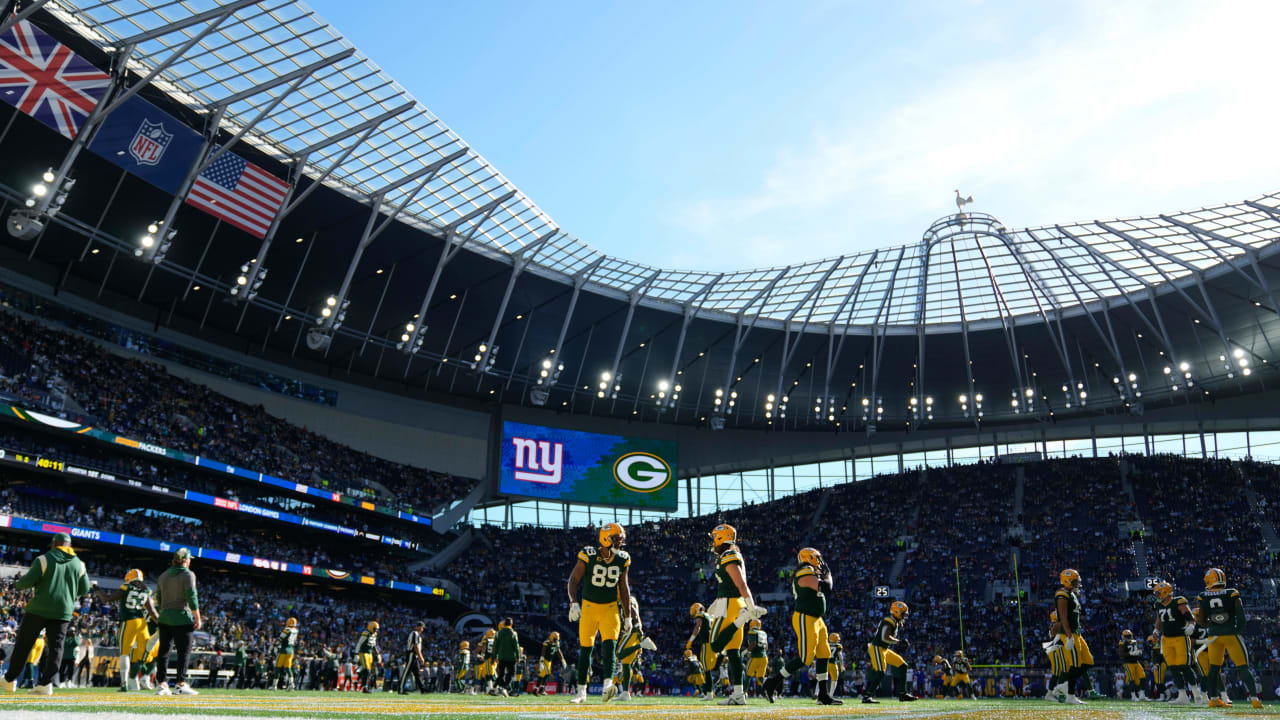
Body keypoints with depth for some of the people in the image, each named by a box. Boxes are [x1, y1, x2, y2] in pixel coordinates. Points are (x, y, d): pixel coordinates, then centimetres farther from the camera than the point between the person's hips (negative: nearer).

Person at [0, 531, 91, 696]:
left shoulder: (44, 559, -5)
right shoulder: (78, 564, 8)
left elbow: (28, 580, -12)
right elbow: (84, 590, 10)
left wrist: (17, 585, 10)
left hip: (39, 609, -2)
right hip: (63, 612, 3)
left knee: (23, 644, 11)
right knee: (55, 647, 3)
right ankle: (46, 683, -5)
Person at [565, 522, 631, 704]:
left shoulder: (622, 560, -1)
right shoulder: (588, 556, -13)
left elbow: (623, 586, 9)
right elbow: (574, 579, -9)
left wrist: (628, 615, 9)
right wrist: (573, 603, -23)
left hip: (610, 608, 2)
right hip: (589, 607, -2)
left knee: (609, 644, -19)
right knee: (585, 648, 3)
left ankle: (608, 685, -23)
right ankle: (581, 691, 15)